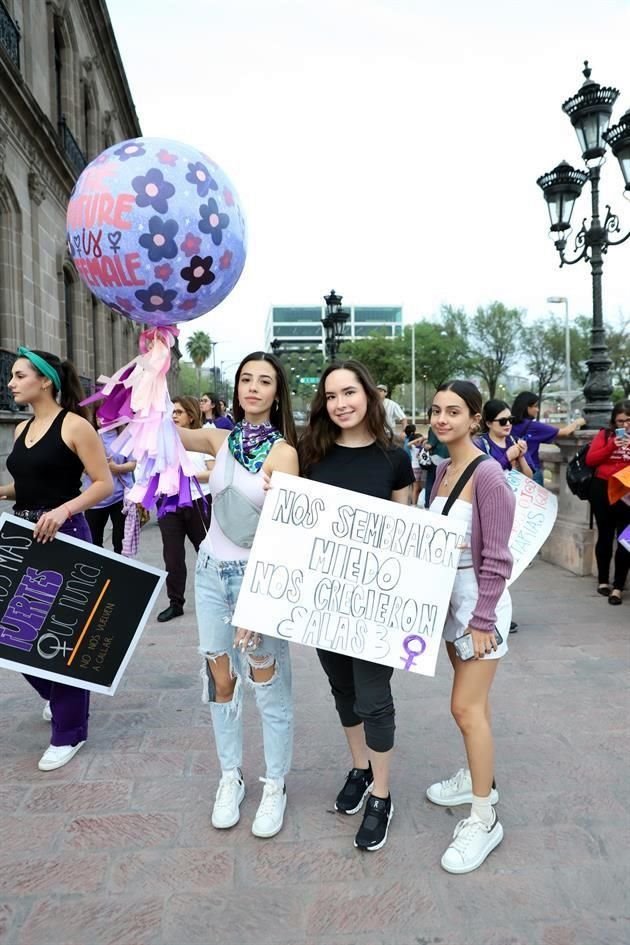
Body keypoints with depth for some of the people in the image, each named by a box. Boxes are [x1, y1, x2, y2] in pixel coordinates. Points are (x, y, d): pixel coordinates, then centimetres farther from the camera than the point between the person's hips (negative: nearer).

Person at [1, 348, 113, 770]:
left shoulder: (74, 425, -11)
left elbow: (105, 484, -15)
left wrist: (62, 510, -27)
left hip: (64, 536, -7)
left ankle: (69, 731, 17)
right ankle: (55, 695, 41)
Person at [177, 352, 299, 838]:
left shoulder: (282, 452, -12)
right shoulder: (223, 439, 4)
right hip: (212, 571, 5)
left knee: (269, 683, 5)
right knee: (221, 678, 12)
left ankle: (275, 787, 22)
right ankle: (231, 777, 30)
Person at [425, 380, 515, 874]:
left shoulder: (488, 475, -19)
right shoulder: (441, 470, 4)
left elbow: (496, 558, -19)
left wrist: (483, 618, -18)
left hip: (480, 599, -7)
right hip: (448, 596, 7)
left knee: (466, 706, -3)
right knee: (472, 699, 20)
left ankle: (484, 819, 11)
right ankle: (479, 777, 38)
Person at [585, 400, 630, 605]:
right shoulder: (604, 435, 7)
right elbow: (590, 460, -2)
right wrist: (612, 445, -11)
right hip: (603, 490, 1)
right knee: (605, 536, 11)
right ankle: (603, 580, 24)